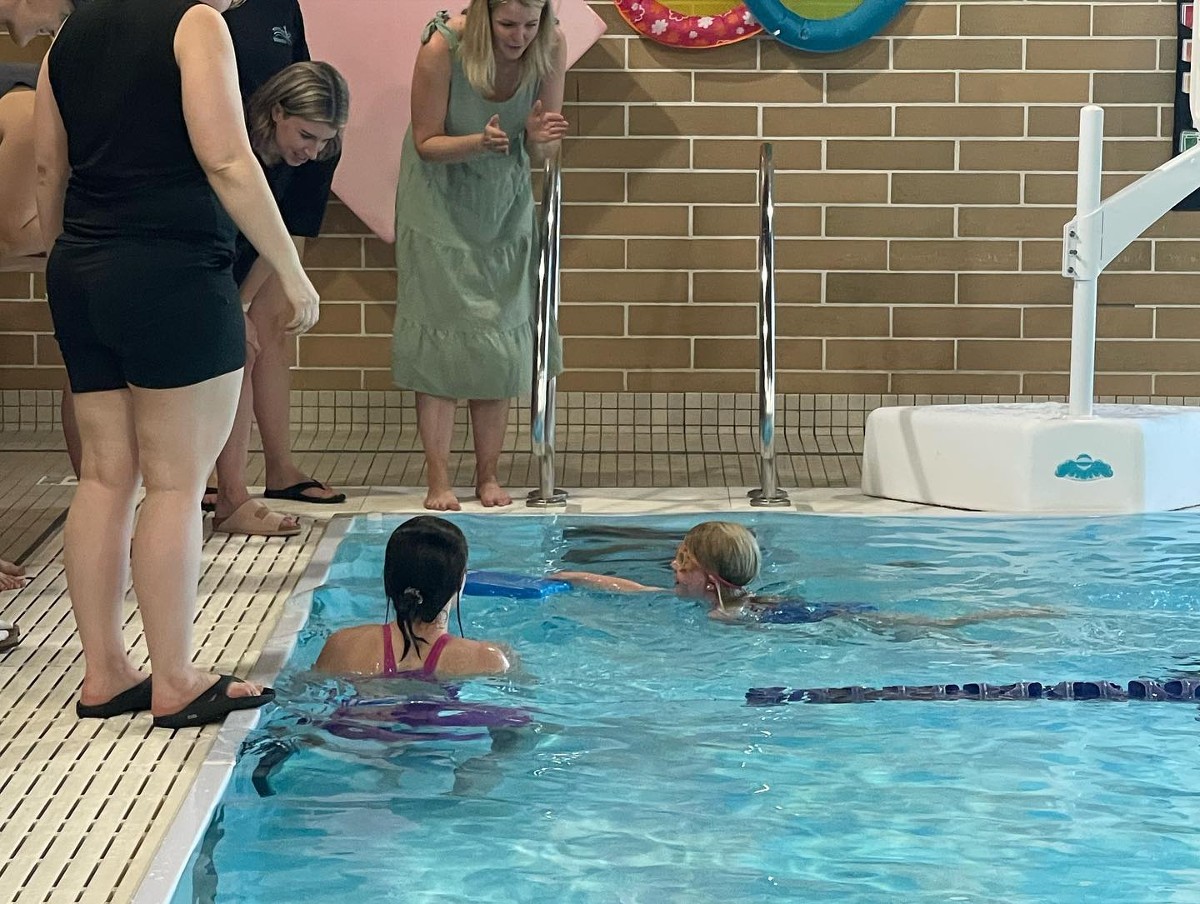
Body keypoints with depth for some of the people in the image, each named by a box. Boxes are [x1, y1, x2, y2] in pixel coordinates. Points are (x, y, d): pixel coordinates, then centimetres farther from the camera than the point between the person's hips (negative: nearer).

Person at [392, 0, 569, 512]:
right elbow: (427, 143, -16)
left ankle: (488, 477, 11)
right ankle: (438, 481, -1)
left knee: (500, 343, 2)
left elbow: (543, 150, -8)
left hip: (504, 205, 3)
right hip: (440, 202, -3)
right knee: (442, 335, -6)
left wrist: (540, 138, -32)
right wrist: (479, 143, -34)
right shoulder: (443, 47, -26)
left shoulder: (551, 46, -17)